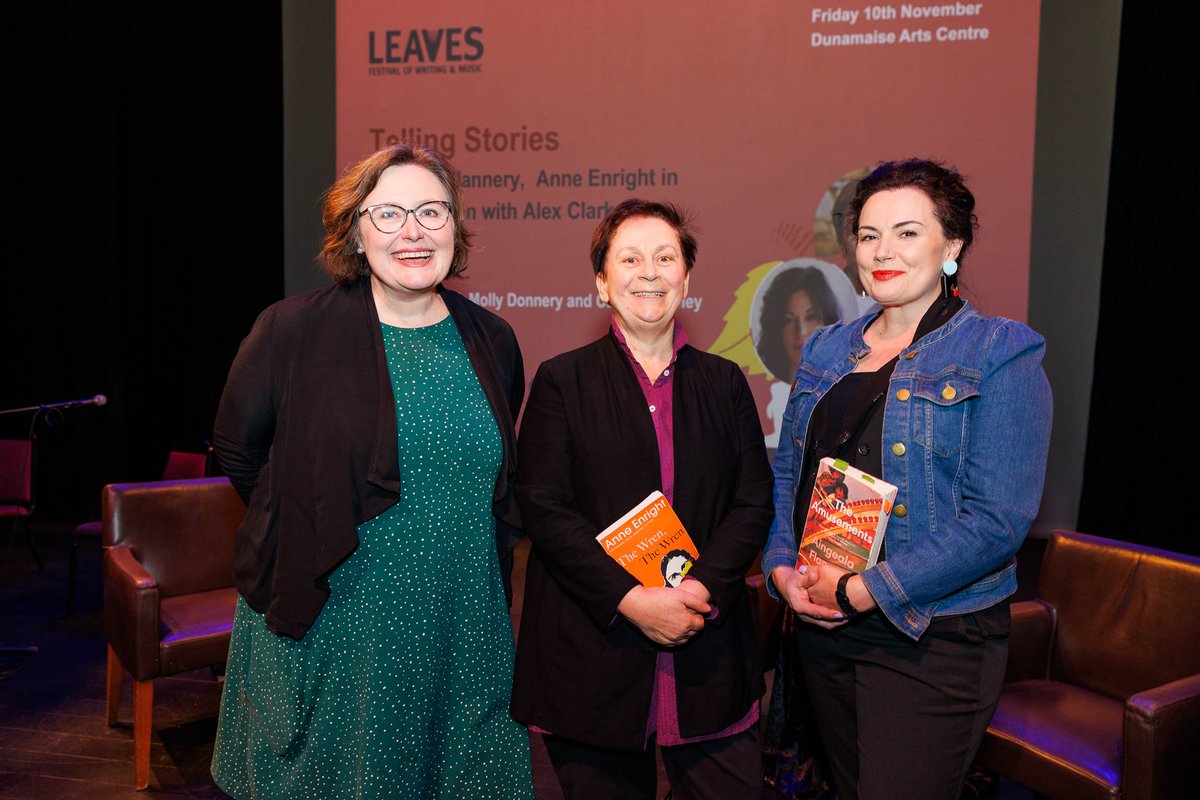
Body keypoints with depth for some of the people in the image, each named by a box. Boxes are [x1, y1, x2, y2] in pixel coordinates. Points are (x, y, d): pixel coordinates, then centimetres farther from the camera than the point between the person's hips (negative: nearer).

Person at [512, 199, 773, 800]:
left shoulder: (724, 382, 10)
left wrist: (702, 588, -11)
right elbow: (543, 508, -6)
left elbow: (754, 502, 5)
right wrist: (630, 599, -15)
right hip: (592, 655, -2)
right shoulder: (561, 381, 2)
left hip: (710, 652, 3)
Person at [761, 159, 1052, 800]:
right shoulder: (826, 351, 9)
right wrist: (784, 569, -5)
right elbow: (786, 475, 13)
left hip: (932, 643, -5)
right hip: (823, 628, 6)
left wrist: (862, 591, -18)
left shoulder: (1000, 355, -9)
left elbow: (999, 519, -17)